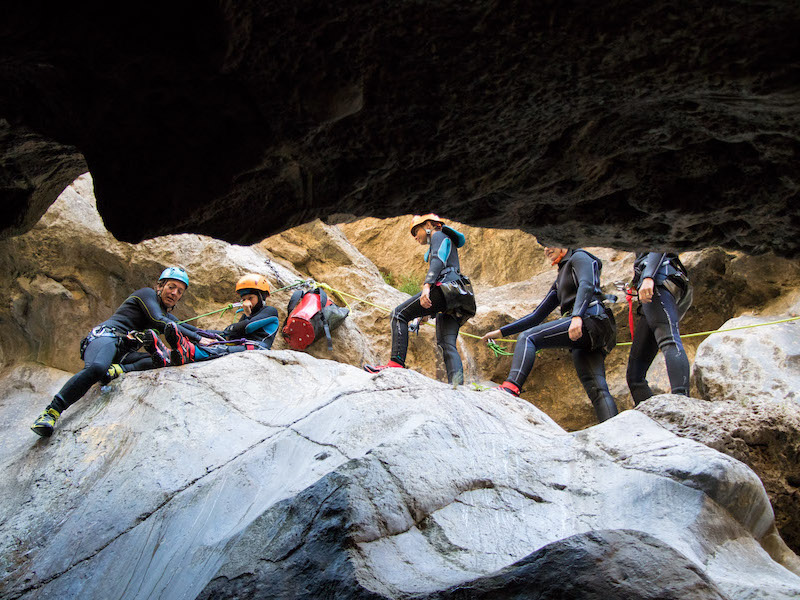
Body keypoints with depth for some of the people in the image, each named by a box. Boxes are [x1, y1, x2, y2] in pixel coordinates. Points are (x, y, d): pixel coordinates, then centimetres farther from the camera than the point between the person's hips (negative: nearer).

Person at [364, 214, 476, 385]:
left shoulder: (439, 236, 10)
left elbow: (438, 261, -11)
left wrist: (427, 286, -27)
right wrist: (426, 312, 41)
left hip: (447, 287, -10)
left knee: (399, 314, -11)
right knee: (447, 345, -6)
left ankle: (396, 363, -24)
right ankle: (457, 386, -28)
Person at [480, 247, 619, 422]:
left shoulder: (579, 257, 12)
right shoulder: (560, 281, 36)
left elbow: (587, 285, -10)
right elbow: (538, 315, 34)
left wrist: (577, 316, -28)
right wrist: (501, 332, 30)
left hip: (591, 318, -9)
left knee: (527, 338, -18)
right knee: (597, 390, -7)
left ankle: (510, 389, -39)